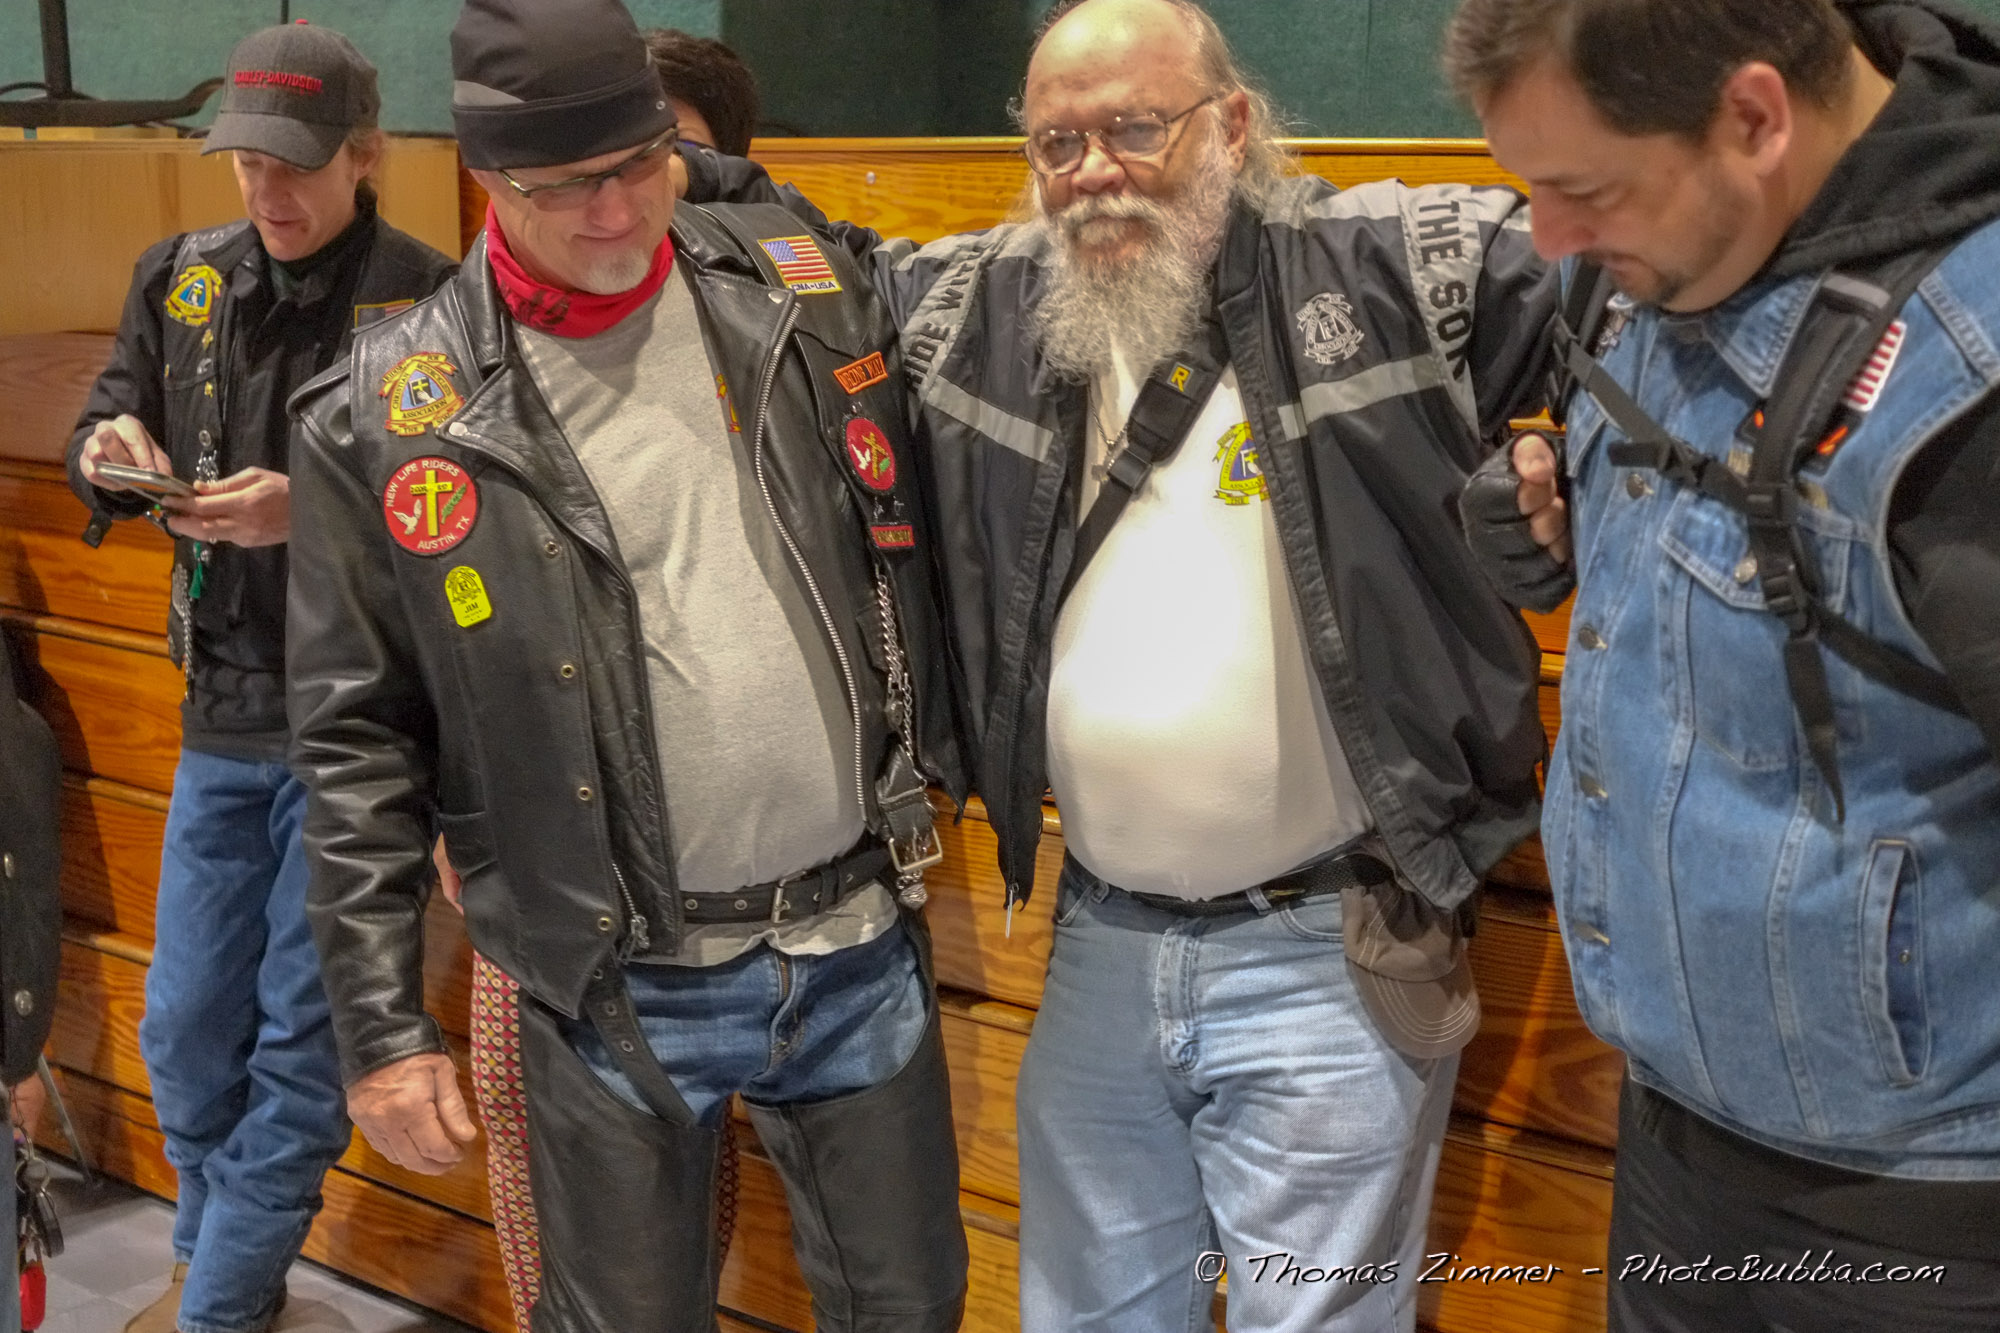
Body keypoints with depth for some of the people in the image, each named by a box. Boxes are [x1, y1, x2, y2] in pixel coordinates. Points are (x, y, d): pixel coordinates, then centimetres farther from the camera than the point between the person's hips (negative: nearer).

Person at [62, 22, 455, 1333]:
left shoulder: (426, 300, -13)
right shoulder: (184, 278, 4)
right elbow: (107, 424, 14)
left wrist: (311, 510, -27)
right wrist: (112, 457, -9)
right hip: (224, 716, 6)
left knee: (300, 1040, 6)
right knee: (187, 1026, 16)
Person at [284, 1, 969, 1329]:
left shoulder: (816, 310, -1)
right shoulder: (389, 418, -8)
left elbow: (927, 560, 10)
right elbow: (358, 746, -3)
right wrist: (381, 1025, -3)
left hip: (864, 943, 2)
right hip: (616, 988, -2)